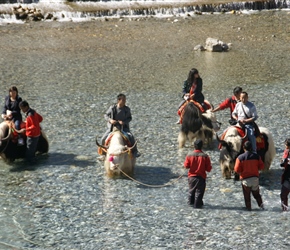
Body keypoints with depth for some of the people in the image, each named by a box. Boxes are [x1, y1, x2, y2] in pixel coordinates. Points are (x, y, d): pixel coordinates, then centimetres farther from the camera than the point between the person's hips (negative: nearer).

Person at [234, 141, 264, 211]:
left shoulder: (240, 157, -12)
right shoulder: (256, 156, -4)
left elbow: (237, 170, -12)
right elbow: (261, 166, 1)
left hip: (245, 179, -2)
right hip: (255, 178, 2)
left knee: (247, 195, 10)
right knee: (256, 193, 18)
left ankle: (249, 208, 12)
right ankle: (261, 204, 2)